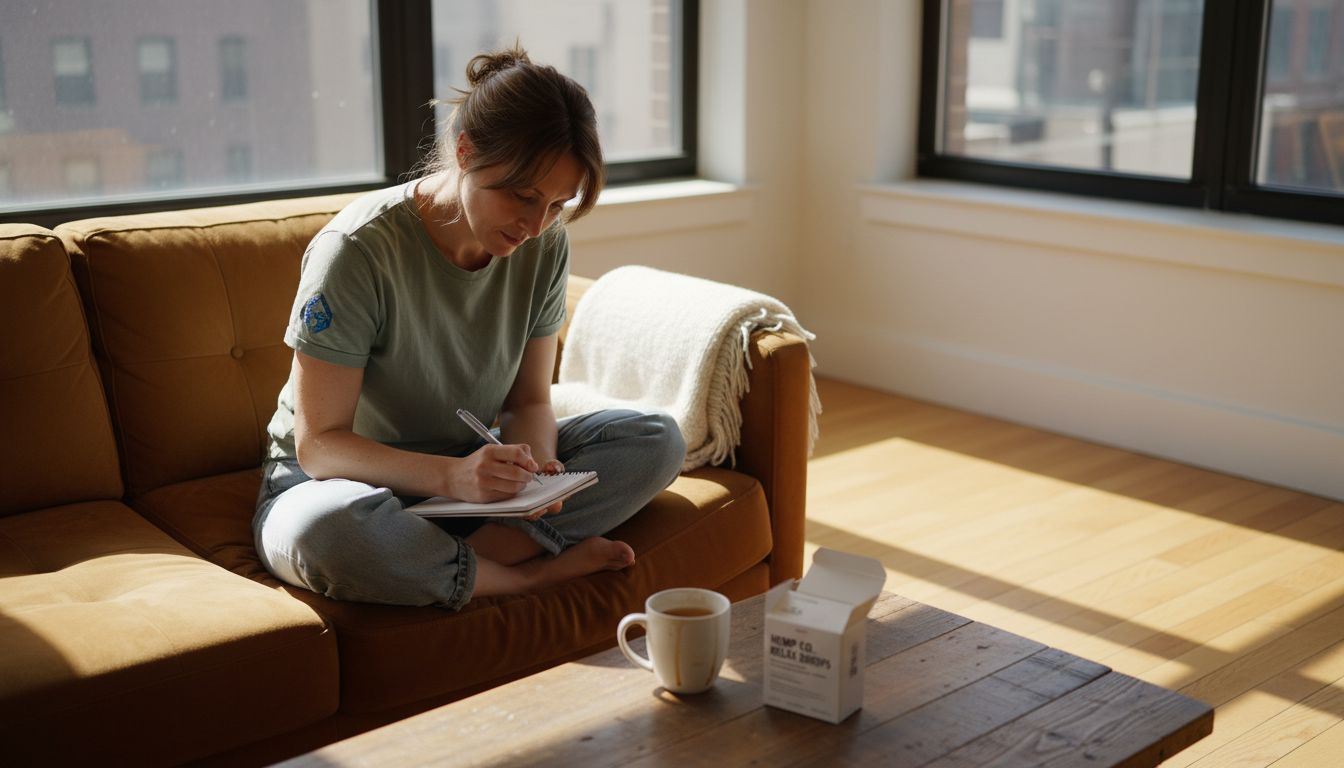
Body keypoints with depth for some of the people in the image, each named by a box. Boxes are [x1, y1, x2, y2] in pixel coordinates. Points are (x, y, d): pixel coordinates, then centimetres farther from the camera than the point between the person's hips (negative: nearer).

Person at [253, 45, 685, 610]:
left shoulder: (544, 246, -7)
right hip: (334, 479, -4)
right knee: (325, 531, -42)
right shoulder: (359, 250, -23)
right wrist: (451, 476, -39)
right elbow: (319, 443, -23)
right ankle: (535, 571, -19)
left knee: (658, 440, -12)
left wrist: (536, 463, -24)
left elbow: (530, 400, 0)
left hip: (468, 469, 5)